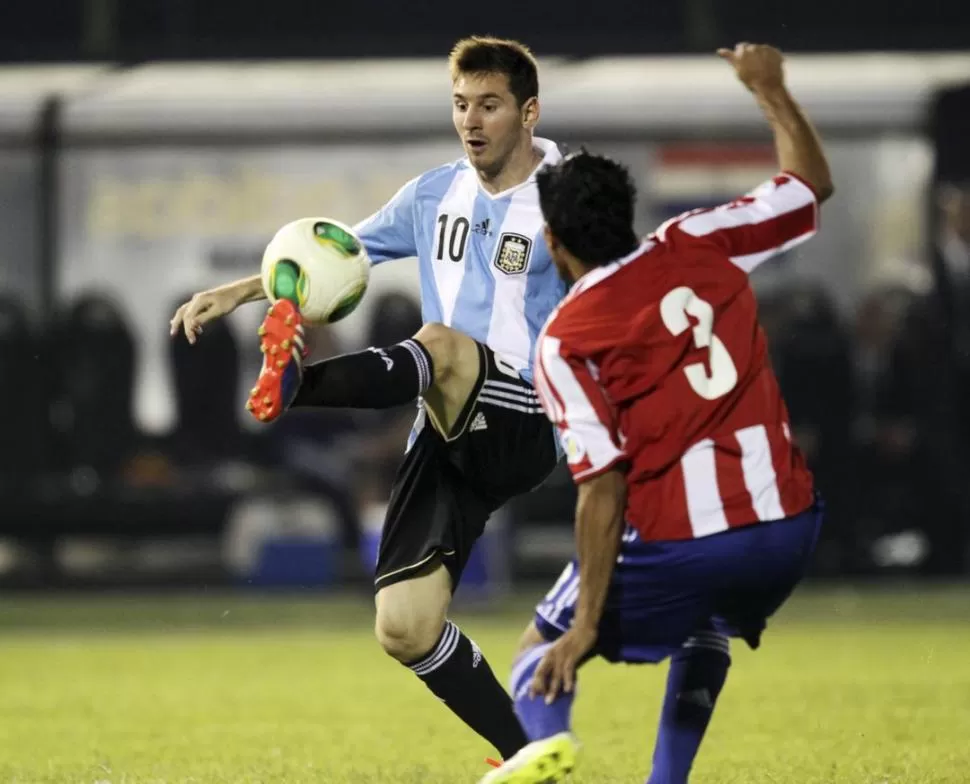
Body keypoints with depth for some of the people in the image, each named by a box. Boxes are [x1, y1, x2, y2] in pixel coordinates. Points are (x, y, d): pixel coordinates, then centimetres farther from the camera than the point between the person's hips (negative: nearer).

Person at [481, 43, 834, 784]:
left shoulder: (564, 340, -5)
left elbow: (604, 483, -12)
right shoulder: (698, 246, 6)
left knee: (540, 656, 13)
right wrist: (770, 88, 34)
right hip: (787, 523, 5)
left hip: (679, 541, -5)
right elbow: (814, 184, 20)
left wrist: (589, 619, -10)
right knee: (705, 630, 37)